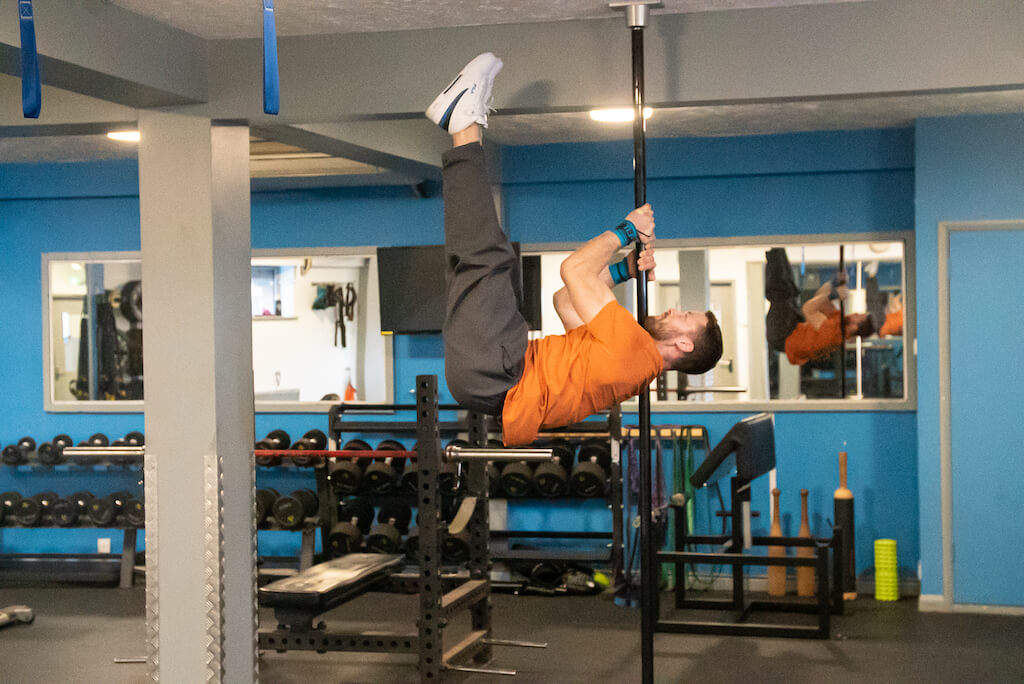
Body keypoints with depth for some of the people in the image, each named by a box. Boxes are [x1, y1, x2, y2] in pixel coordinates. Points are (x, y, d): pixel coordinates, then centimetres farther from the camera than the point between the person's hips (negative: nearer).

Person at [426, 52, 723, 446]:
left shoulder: (636, 348, -12)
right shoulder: (631, 357, 19)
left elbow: (575, 270, -11)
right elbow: (564, 300, 29)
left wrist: (627, 231, 3)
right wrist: (625, 270, 20)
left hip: (490, 377, -9)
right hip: (492, 381, 9)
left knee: (486, 259, -17)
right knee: (499, 271, 23)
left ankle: (465, 129, -2)